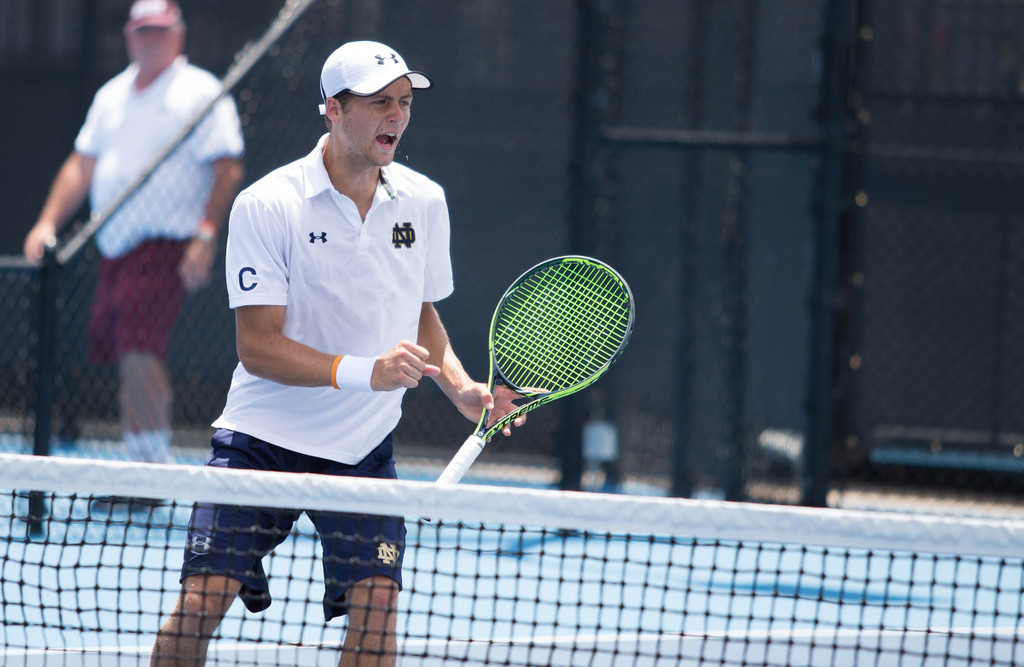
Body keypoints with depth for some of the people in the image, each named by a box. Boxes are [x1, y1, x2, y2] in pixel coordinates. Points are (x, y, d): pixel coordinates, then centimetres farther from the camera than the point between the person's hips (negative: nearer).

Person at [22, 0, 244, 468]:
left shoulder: (200, 93, -3)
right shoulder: (112, 96, 18)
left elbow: (227, 170, -10)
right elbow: (82, 166, 21)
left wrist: (205, 235, -20)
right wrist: (48, 222, 9)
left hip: (166, 248, -7)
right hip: (115, 249, 7)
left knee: (139, 355, -19)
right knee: (128, 362, 5)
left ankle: (155, 464, -14)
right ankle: (144, 464, 10)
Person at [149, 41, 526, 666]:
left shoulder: (424, 202, 4)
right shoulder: (266, 205, -12)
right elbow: (258, 346, -17)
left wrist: (462, 389, 1)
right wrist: (364, 372, -28)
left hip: (364, 447, 3)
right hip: (263, 436, -3)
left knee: (376, 603, -13)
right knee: (200, 601, -11)